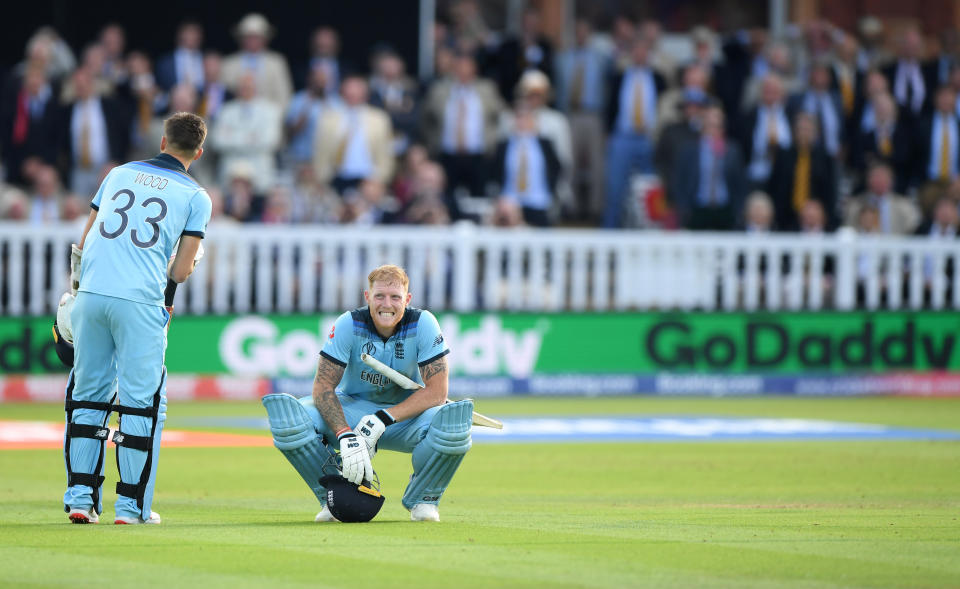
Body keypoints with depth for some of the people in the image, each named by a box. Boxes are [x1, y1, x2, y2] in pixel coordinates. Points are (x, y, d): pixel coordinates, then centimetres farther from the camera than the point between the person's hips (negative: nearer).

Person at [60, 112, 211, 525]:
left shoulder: (119, 174, 19)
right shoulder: (195, 197, 9)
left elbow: (83, 244, 19)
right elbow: (181, 270, 4)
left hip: (90, 294, 4)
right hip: (140, 301, -3)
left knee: (88, 393, 12)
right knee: (140, 399, 4)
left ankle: (80, 495, 8)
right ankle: (131, 504, 4)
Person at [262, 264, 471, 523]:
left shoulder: (423, 324, -16)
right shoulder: (348, 325, -15)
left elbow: (436, 392, -20)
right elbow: (323, 386, -19)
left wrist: (383, 419, -31)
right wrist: (345, 435, -37)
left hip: (407, 413, -1)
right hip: (353, 408, 1)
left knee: (453, 419, -36)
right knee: (288, 413, -29)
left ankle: (421, 499, -9)